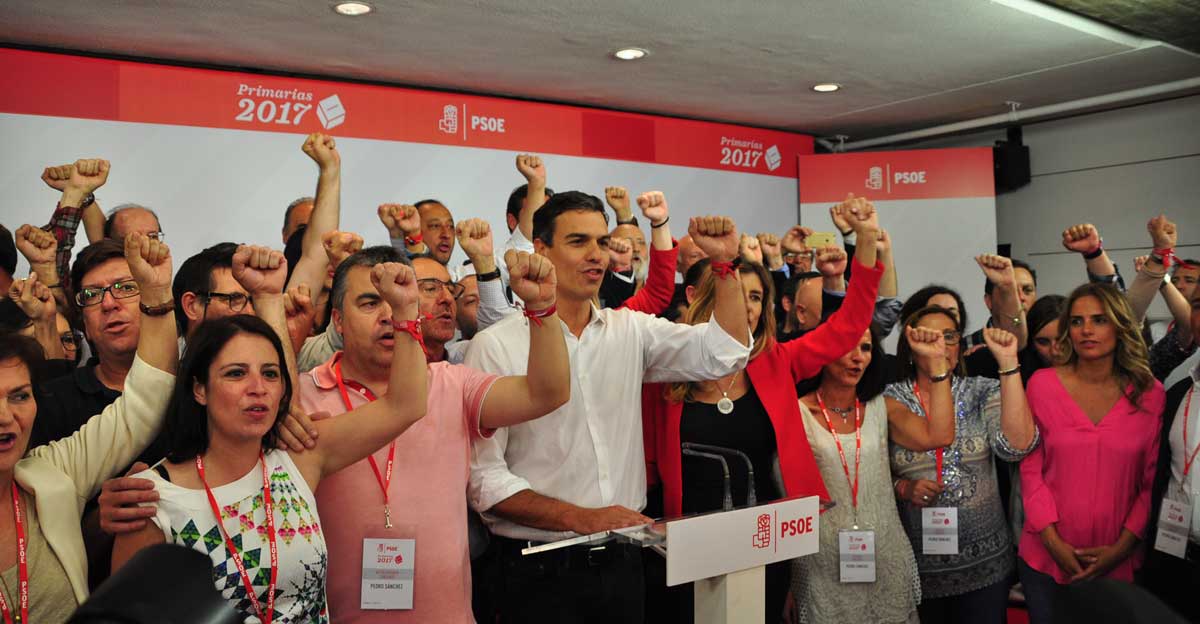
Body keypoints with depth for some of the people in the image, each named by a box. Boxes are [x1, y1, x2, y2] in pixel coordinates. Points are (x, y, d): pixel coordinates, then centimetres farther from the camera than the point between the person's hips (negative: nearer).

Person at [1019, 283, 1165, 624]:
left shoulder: (1150, 393, -3)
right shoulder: (1042, 383, -6)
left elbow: (1153, 483, -1)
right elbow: (1030, 468, -4)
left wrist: (1122, 547, -8)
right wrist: (1054, 542, -10)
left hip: (1119, 563, 1)